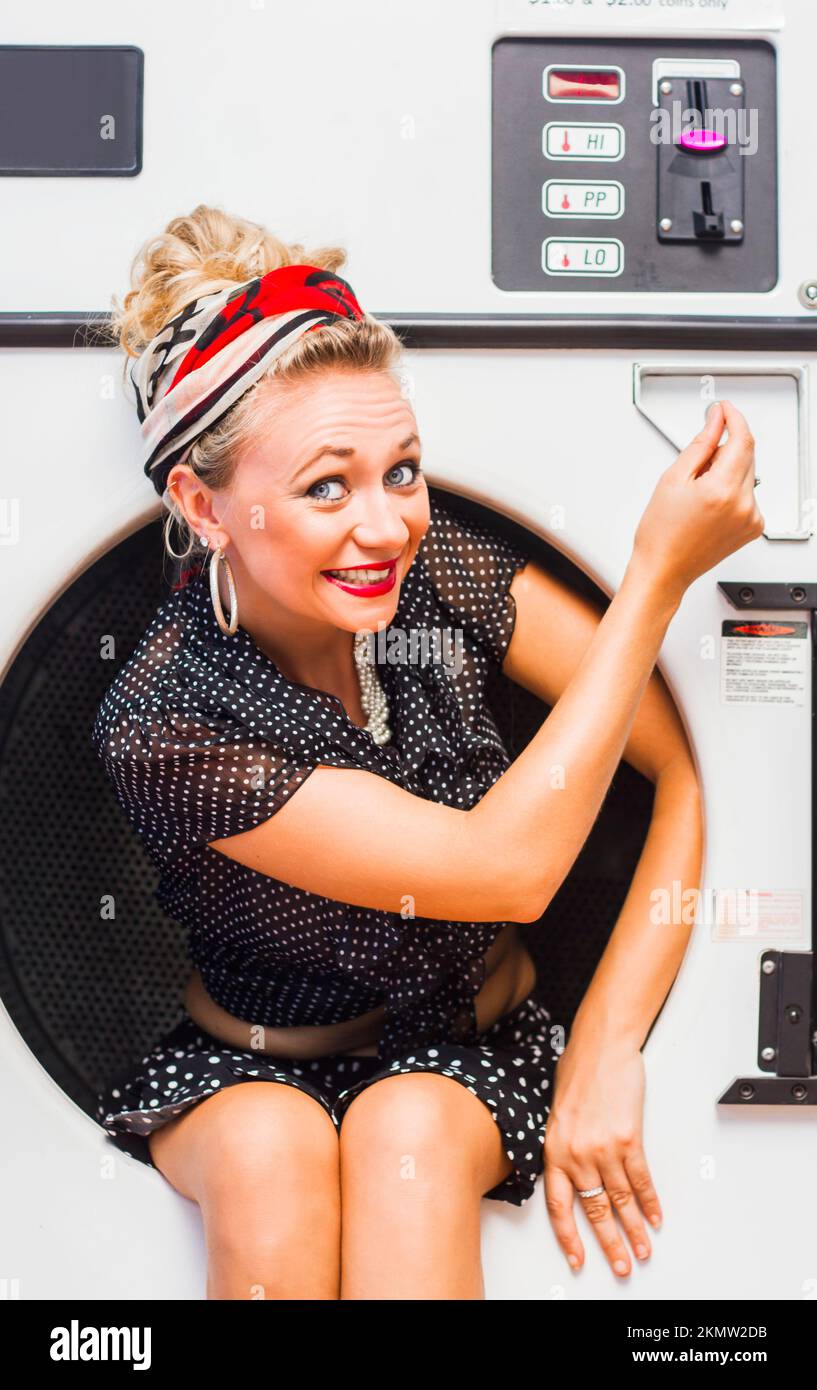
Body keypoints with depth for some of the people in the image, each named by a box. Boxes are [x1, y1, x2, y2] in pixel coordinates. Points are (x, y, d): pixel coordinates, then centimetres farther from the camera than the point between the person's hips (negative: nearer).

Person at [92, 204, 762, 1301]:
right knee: (270, 1147, -33)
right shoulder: (162, 726, -26)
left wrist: (606, 1051, -20)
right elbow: (504, 870, -31)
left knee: (406, 1131, -30)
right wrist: (660, 572, -32)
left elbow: (696, 767, -14)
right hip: (254, 1065, -1)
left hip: (475, 1046, 2)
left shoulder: (447, 573, -16)